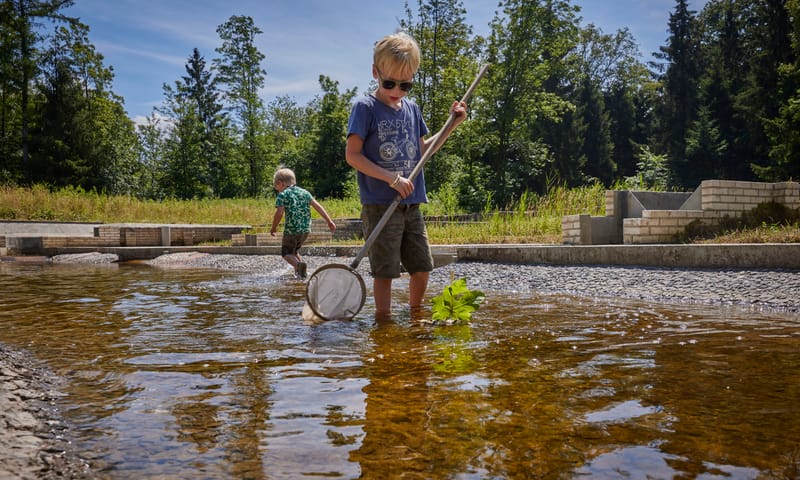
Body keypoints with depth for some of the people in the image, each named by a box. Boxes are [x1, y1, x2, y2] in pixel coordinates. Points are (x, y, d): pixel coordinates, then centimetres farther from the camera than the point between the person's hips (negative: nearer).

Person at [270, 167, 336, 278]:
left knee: (286, 253, 8)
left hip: (291, 230, -6)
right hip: (306, 229, 6)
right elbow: (318, 206, 7)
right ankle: (299, 271, 13)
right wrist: (329, 221, 7)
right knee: (295, 251, 26)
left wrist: (273, 228, 1)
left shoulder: (282, 195, -3)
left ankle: (298, 264, -20)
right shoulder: (305, 192, 12)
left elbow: (279, 213, -13)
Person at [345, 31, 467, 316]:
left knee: (422, 267, 10)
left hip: (411, 204, 6)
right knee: (385, 270, -2)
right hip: (380, 205, -6)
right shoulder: (365, 107, -6)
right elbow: (352, 155, -12)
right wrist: (393, 178, -18)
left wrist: (452, 124, 15)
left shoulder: (412, 109, 12)